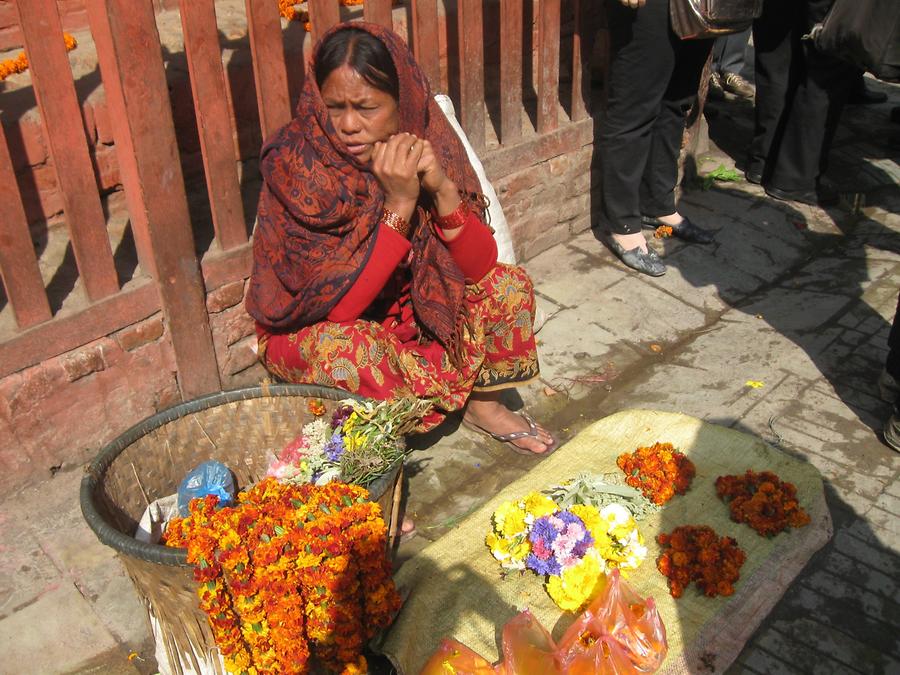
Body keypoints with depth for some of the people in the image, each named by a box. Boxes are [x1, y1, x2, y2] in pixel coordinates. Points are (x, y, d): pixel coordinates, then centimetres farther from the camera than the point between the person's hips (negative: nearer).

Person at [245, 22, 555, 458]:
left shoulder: (425, 142, -14)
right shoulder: (293, 161, -25)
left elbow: (479, 267, -16)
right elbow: (339, 304, -30)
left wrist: (442, 187, -32)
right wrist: (399, 202, -36)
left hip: (406, 309, 5)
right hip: (308, 327, -4)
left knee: (510, 286, -10)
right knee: (344, 349, -37)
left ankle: (483, 404, 11)